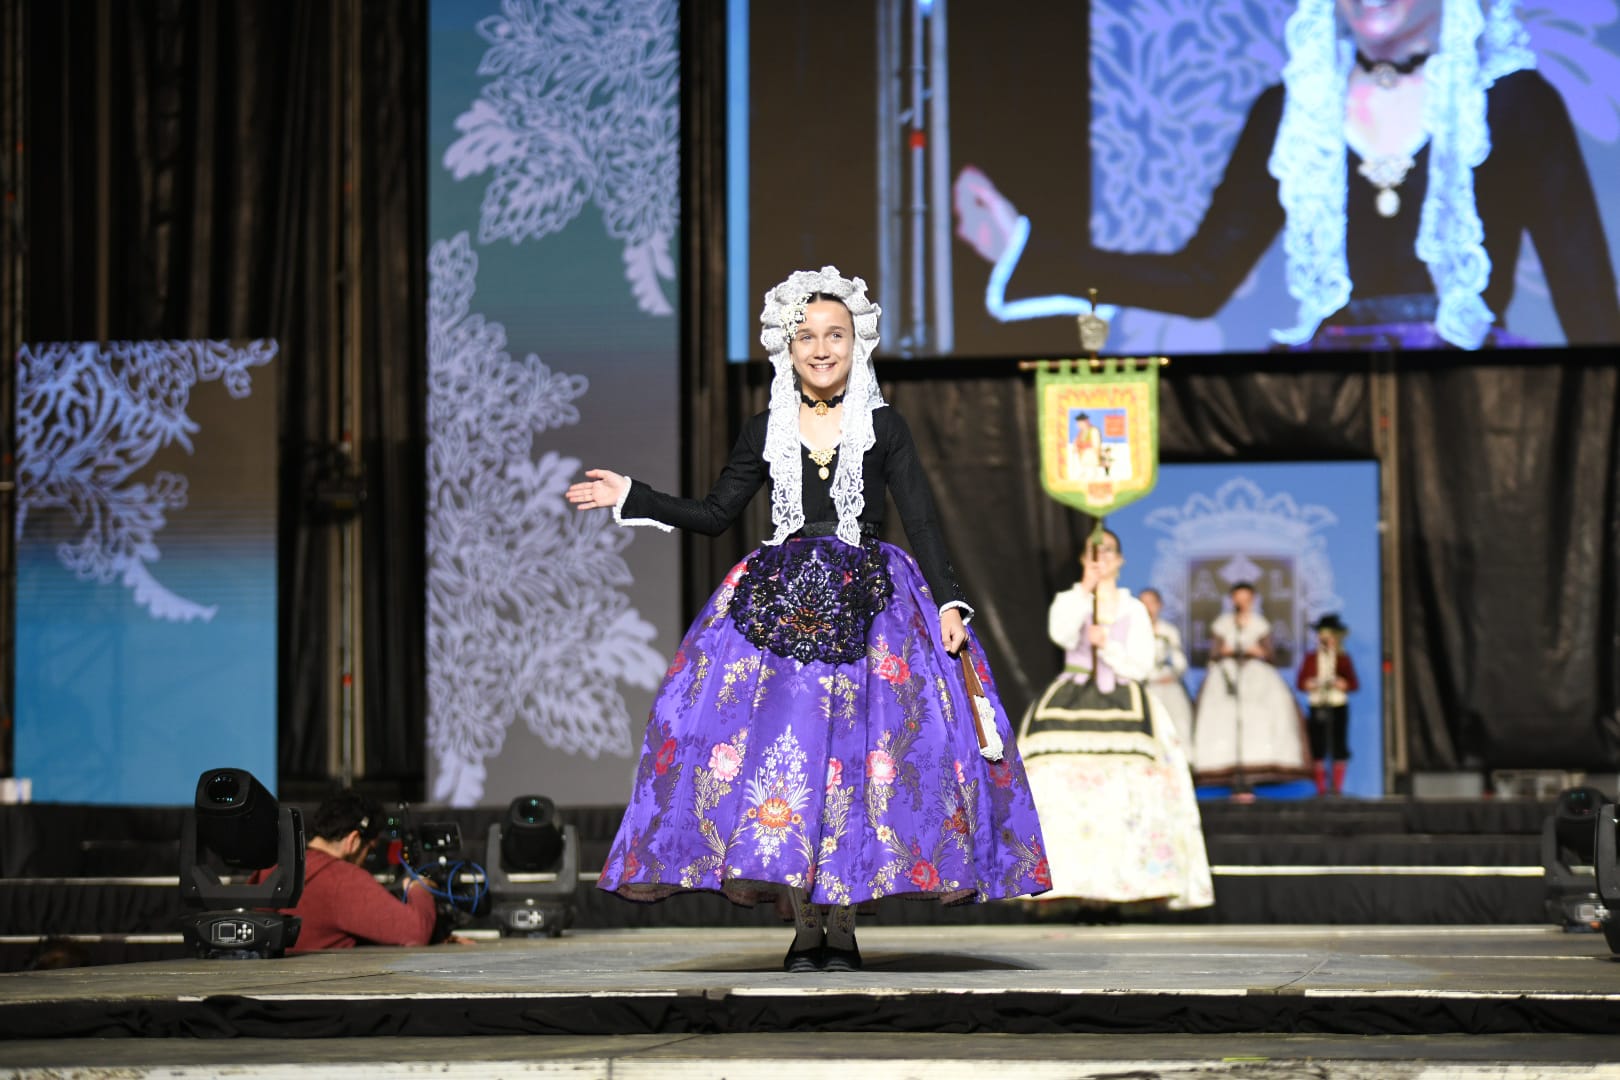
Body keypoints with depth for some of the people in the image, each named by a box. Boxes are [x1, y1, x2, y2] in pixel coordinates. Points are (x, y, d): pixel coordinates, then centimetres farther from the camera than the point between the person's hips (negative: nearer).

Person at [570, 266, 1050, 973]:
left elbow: (923, 525, 3)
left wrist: (948, 603, -8)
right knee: (780, 752, -8)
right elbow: (714, 515, 15)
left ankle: (843, 926, 0)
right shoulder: (766, 432, 10)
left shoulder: (884, 429, 6)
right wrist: (631, 498, 10)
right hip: (779, 598, 1)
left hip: (866, 600, -1)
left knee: (854, 754, -7)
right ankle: (805, 929, -2)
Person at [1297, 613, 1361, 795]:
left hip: (1338, 707, -1)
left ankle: (1338, 786, 2)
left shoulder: (1343, 659, 7)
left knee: (1339, 749, -3)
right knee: (1318, 748, -2)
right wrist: (1309, 685, -14)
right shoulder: (1311, 658, 9)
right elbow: (1301, 682, 7)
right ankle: (1321, 787, 3)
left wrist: (1341, 684, -16)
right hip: (1317, 707, 1)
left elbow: (1354, 684, 3)